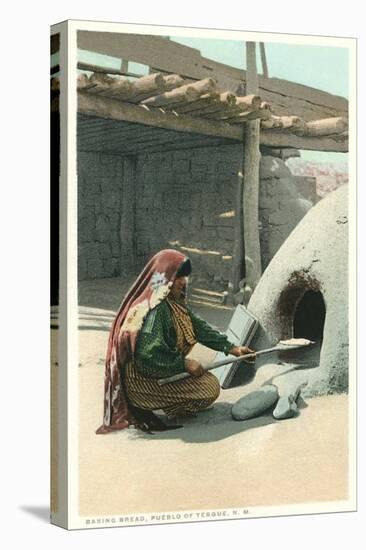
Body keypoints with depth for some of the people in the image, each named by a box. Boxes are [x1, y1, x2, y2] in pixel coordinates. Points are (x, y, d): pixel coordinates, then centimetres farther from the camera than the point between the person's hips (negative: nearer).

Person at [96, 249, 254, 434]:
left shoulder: (173, 303, 4)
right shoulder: (154, 309, -25)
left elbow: (198, 327, 8)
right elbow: (147, 354, -29)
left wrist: (232, 348, 4)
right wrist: (184, 364, -21)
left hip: (163, 369, 10)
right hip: (143, 380, -10)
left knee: (208, 379, 19)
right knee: (210, 387, -9)